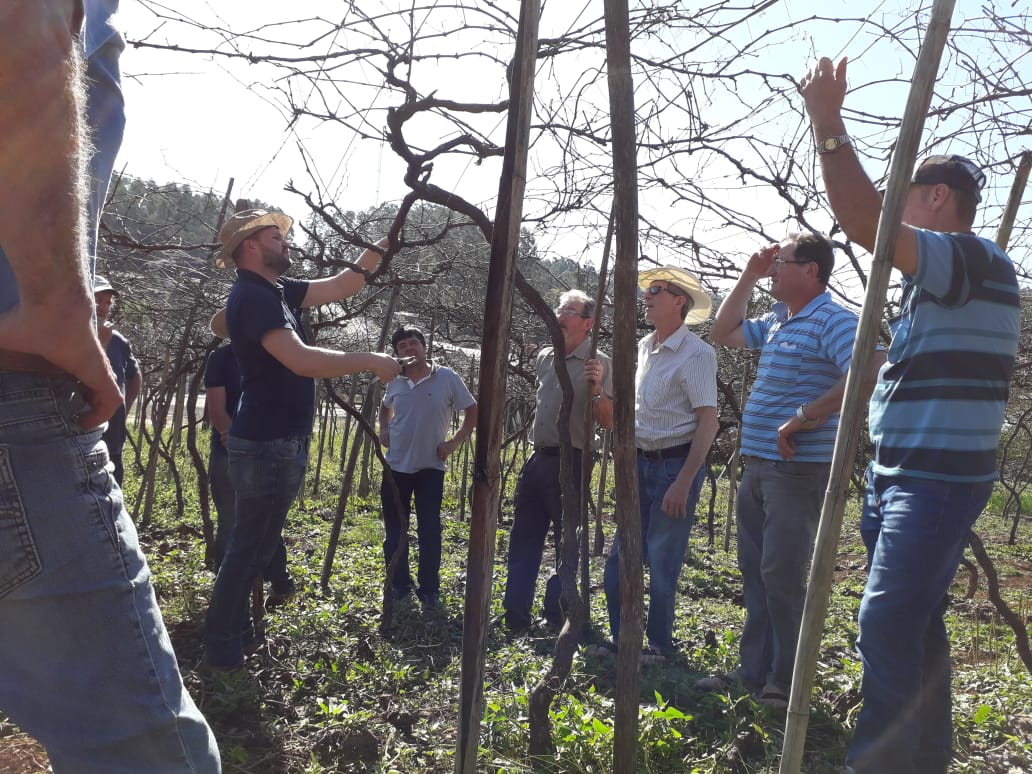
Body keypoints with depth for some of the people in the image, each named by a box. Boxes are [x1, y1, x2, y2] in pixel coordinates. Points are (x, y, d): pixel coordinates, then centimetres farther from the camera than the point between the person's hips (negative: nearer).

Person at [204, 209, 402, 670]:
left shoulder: (276, 290, 12)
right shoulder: (253, 297, -18)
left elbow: (341, 287, 17)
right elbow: (301, 361, -29)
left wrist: (382, 246, 8)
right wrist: (370, 361, -22)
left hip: (278, 444, 10)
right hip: (267, 446, -10)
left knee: (255, 547, 18)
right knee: (249, 549, 1)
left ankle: (238, 635, 32)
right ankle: (222, 649, 14)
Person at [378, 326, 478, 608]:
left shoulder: (447, 378, -9)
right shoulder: (394, 382, 2)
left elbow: (472, 412, 1)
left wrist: (455, 442, -7)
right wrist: (384, 431, 7)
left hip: (430, 466, -3)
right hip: (396, 466, 3)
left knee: (429, 531, 1)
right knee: (394, 531, 10)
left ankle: (429, 590, 14)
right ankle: (399, 586, 25)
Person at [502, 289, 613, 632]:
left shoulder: (597, 363, -8)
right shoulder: (544, 357, 11)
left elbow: (608, 422, -11)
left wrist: (596, 391, -27)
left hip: (569, 463, -7)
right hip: (537, 459, 7)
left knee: (567, 541, 3)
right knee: (523, 537, 10)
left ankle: (556, 614, 15)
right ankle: (515, 614, 20)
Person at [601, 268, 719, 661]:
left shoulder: (696, 353, -14)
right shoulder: (643, 347, 10)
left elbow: (708, 422, -18)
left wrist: (683, 482, -21)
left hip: (676, 464, -7)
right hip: (642, 463, 8)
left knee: (662, 562, 2)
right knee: (620, 558, 11)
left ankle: (659, 646, 21)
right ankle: (622, 639, 26)